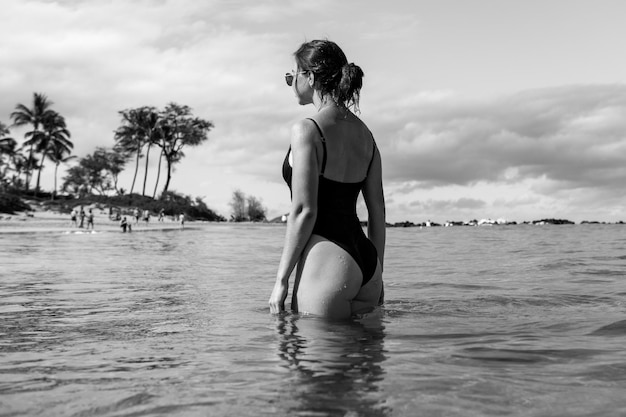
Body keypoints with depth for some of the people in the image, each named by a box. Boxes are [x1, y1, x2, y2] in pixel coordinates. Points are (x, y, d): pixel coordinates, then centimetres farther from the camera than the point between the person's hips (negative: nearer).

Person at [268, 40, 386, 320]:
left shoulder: (307, 131, -10)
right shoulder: (364, 133, 12)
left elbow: (304, 211, -15)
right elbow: (378, 211, 14)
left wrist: (281, 279, -8)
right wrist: (376, 273, 21)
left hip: (326, 259, -8)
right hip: (366, 260, 8)